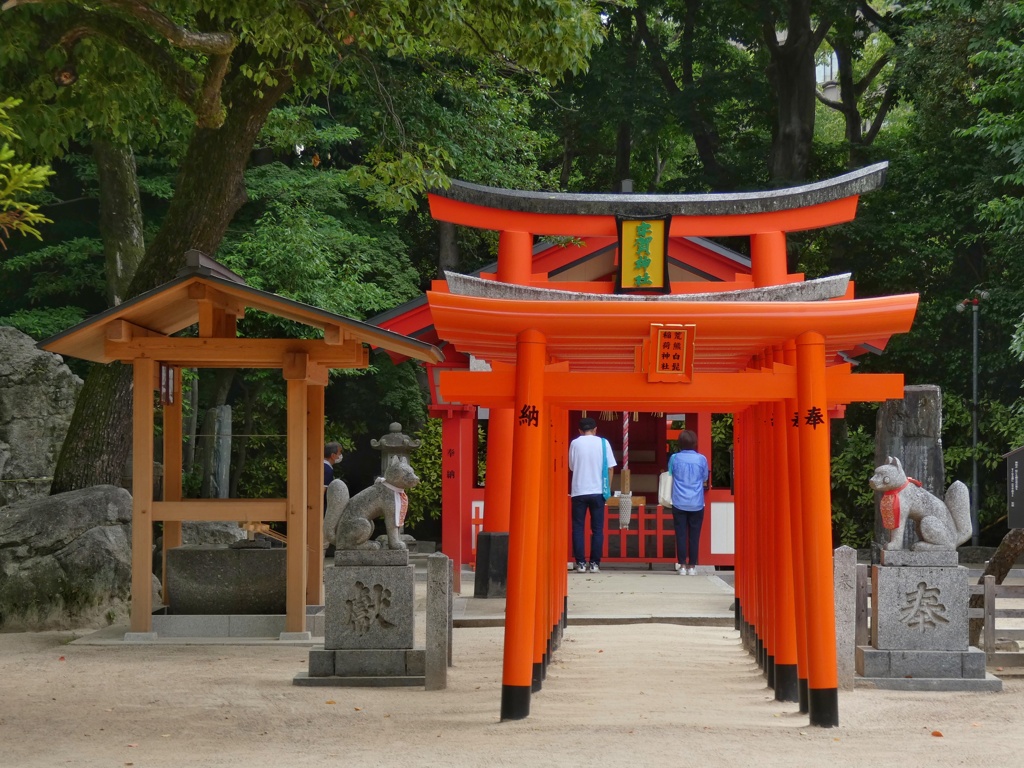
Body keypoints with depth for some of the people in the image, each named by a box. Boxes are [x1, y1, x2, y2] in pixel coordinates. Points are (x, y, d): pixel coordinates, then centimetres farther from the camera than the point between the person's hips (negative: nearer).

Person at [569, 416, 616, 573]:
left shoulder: (575, 443, 1)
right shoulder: (603, 443, 1)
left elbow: (571, 467, 9)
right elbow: (610, 468, 2)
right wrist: (608, 488, 11)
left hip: (578, 491, 0)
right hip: (597, 491, 0)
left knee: (578, 528, 5)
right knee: (597, 528, 6)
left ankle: (581, 563, 0)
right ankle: (594, 563, 3)